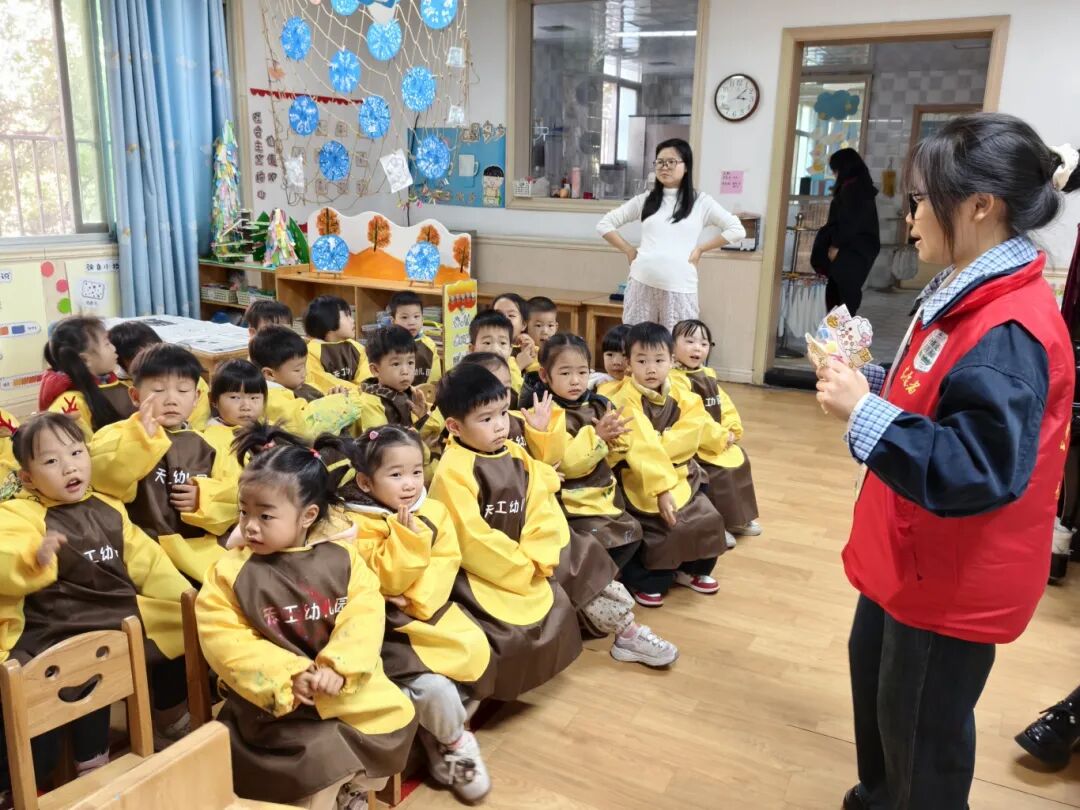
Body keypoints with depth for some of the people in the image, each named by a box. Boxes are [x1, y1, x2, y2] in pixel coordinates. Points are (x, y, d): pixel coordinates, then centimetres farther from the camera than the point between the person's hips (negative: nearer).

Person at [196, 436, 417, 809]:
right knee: (315, 754, -22)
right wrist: (286, 675, -21)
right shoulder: (229, 572, -6)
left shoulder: (342, 557, -2)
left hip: (346, 684, 3)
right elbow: (225, 641, -12)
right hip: (274, 696, -3)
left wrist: (338, 668, -24)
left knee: (395, 715, -3)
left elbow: (364, 615, -9)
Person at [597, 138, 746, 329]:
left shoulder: (700, 202, 5)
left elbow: (737, 230, 0)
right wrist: (629, 250, 4)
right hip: (642, 283, 2)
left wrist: (700, 249, -1)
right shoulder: (645, 200, 11)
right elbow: (604, 225, 13)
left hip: (679, 287, -2)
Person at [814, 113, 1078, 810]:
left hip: (955, 579, -11)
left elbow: (979, 469, -33)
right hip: (917, 558, 11)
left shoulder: (1009, 330, -28)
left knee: (923, 728, 9)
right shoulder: (973, 297, 6)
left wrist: (864, 411, -33)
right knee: (877, 681, 27)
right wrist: (868, 382, 3)